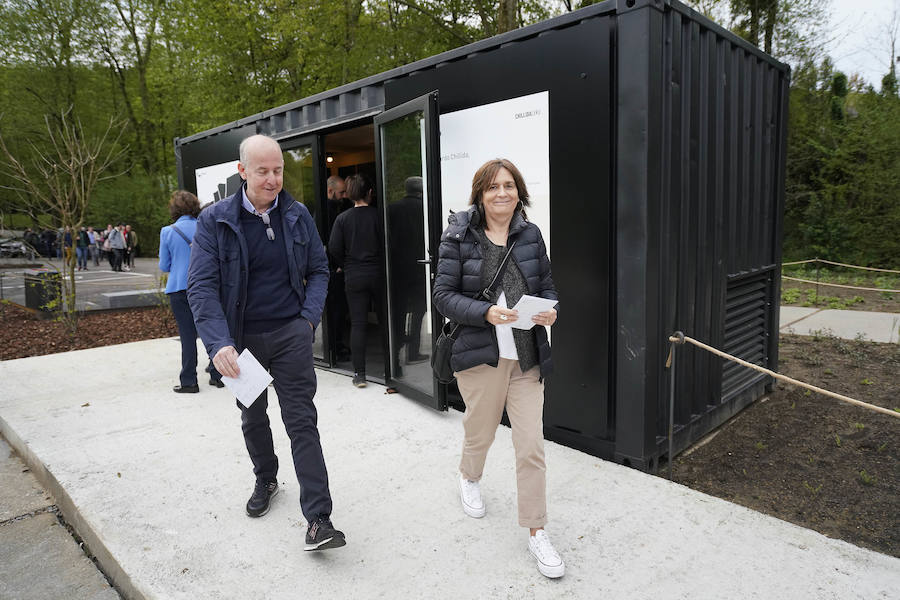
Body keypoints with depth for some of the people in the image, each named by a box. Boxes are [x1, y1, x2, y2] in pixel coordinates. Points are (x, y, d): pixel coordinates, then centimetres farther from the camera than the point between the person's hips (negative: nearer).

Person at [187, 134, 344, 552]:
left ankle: (318, 519, -2)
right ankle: (265, 482, 45)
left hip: (291, 333, -1)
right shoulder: (214, 221, -8)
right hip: (242, 338, 1)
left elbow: (319, 269, 8)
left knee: (301, 420, -5)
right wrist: (219, 343, -24)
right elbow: (201, 286, -13)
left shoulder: (298, 216, 0)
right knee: (252, 418, 19)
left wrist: (309, 317, -6)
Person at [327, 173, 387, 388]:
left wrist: (344, 266, 11)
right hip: (378, 274, -1)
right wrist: (384, 265, 8)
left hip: (354, 277, 1)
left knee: (358, 324, 4)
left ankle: (359, 374, 4)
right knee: (385, 320, 9)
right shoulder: (378, 215, -6)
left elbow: (334, 248, -5)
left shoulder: (342, 218, -1)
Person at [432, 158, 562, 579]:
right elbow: (443, 295, -7)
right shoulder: (459, 237, -5)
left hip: (527, 357, 2)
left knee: (531, 446, 2)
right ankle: (469, 479, 53)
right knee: (480, 432, 18)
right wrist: (486, 312, -22)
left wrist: (550, 312, -9)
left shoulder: (531, 235, 5)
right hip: (480, 354, -2)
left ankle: (536, 532, 19)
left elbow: (547, 286, 13)